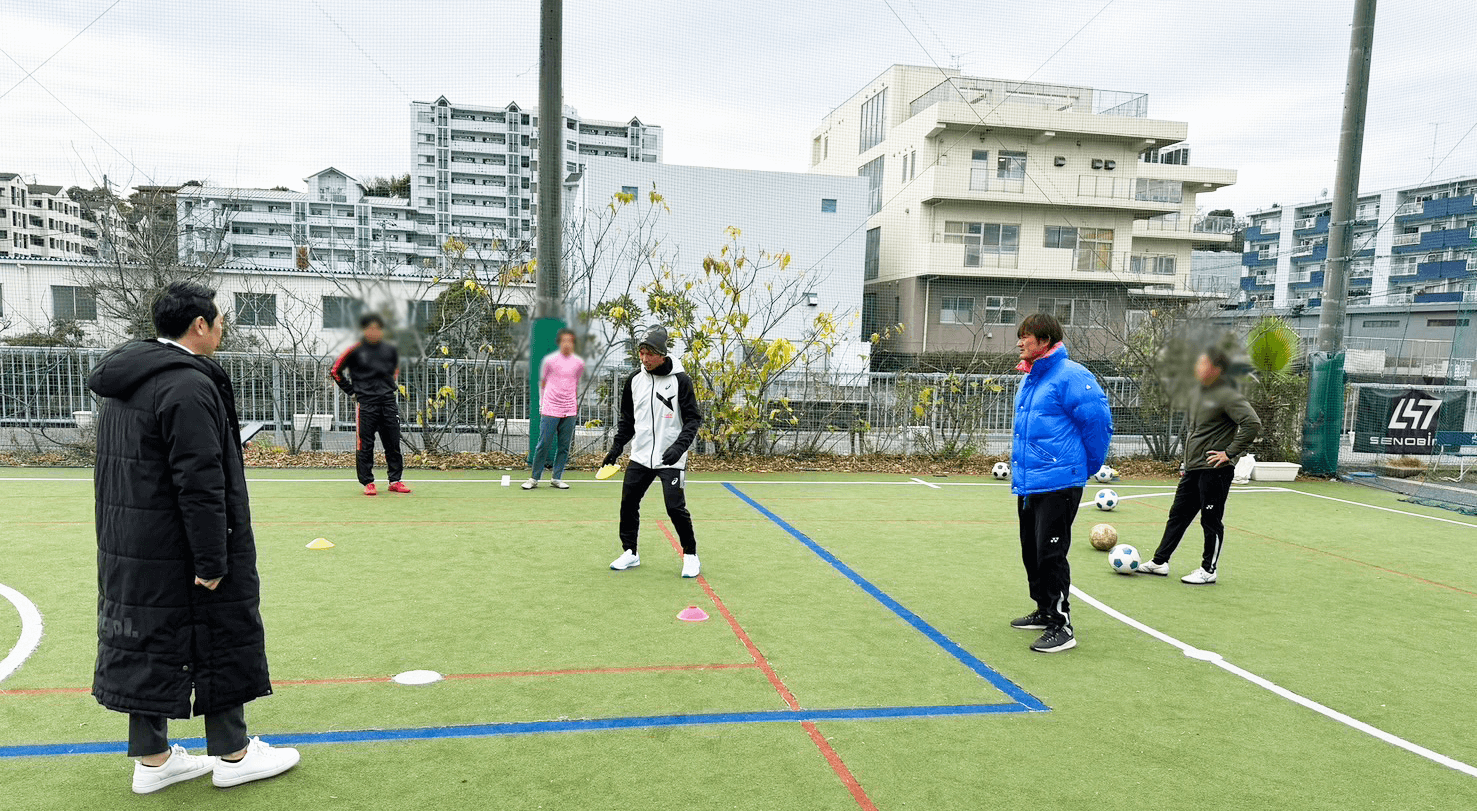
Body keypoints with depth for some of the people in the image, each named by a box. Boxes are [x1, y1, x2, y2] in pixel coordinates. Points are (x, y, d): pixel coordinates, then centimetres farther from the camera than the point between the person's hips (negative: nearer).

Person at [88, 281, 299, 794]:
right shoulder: (188, 385, -20)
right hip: (177, 553, -9)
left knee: (147, 644, 15)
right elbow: (200, 482, -24)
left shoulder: (123, 383, 13)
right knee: (221, 640, 4)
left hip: (128, 547, 9)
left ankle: (152, 759, 26)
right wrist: (213, 561, -20)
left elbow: (121, 469, 17)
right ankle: (232, 753, 18)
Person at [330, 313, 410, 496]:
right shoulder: (355, 350, -2)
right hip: (365, 404, -3)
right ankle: (367, 482, 8)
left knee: (393, 443, 5)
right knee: (365, 445, -1)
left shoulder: (391, 349, 8)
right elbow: (335, 371, 5)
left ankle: (395, 481, 14)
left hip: (388, 401, 3)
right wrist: (352, 392, 2)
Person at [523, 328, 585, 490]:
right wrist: (541, 404, 6)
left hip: (569, 411, 3)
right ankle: (534, 478, 8)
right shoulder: (550, 360, -1)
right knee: (544, 444, -4)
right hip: (550, 410, -3)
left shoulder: (579, 363, 8)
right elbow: (542, 383, 9)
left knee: (564, 446, 4)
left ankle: (557, 478, 14)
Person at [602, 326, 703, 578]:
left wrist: (680, 446, -21)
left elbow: (693, 418, -8)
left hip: (671, 460, -5)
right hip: (640, 457, 5)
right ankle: (630, 553, 23)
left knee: (676, 508, -8)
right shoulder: (634, 380, 6)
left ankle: (690, 555, 12)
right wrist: (616, 447, 10)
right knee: (628, 503, 4)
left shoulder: (680, 380, -8)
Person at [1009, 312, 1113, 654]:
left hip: (1057, 484, -9)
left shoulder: (1071, 376, -15)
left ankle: (1061, 627, 6)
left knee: (1051, 555, -5)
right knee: (1032, 553, 17)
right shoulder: (1029, 379, 13)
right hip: (1027, 484, 9)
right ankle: (1044, 612, 32)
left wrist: (1086, 467, -2)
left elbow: (1098, 422, -13)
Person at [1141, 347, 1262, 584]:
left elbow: (1253, 424, -22)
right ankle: (1160, 562, 19)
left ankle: (1208, 571, 14)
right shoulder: (1200, 394, 13)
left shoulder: (1228, 395, -14)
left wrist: (1230, 453, -19)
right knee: (1178, 514, 12)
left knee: (1211, 520, 2)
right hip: (1193, 468, 9)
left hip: (1215, 470, -9)